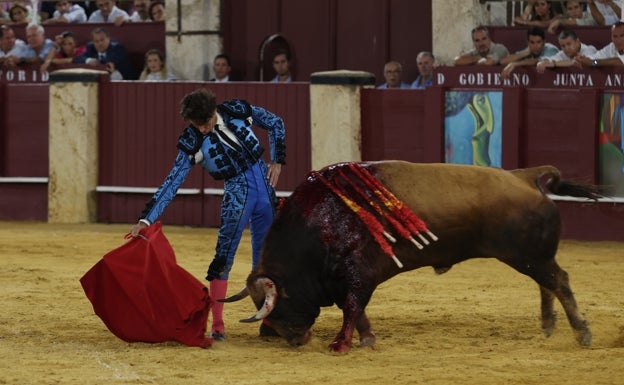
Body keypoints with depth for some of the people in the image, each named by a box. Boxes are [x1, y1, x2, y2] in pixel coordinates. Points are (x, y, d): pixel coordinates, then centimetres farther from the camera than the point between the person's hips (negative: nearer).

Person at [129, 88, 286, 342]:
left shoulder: (238, 111, -6)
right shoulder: (192, 142, -12)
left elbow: (275, 123, 10)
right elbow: (172, 183, -14)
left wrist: (277, 160, 3)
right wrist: (146, 219, -21)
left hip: (264, 183, 3)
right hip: (237, 191, -3)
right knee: (224, 255, -14)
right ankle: (217, 325, -13)